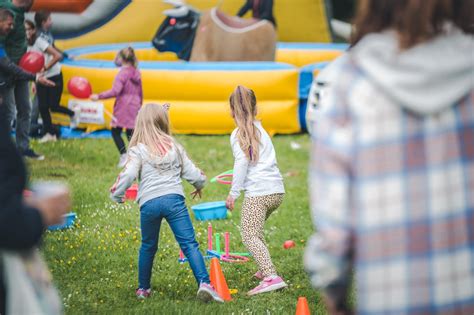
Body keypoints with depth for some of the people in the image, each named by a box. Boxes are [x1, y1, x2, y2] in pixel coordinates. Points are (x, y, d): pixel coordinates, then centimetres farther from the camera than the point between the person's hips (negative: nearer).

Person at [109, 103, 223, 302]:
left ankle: (143, 288, 29)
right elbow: (192, 173, 18)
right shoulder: (174, 147, 15)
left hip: (149, 202, -1)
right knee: (189, 244, -7)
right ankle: (204, 283, -24)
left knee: (148, 247, 19)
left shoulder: (138, 150, 5)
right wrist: (199, 185, 41)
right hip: (174, 198, 1)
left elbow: (128, 175, -8)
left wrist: (116, 195, 9)